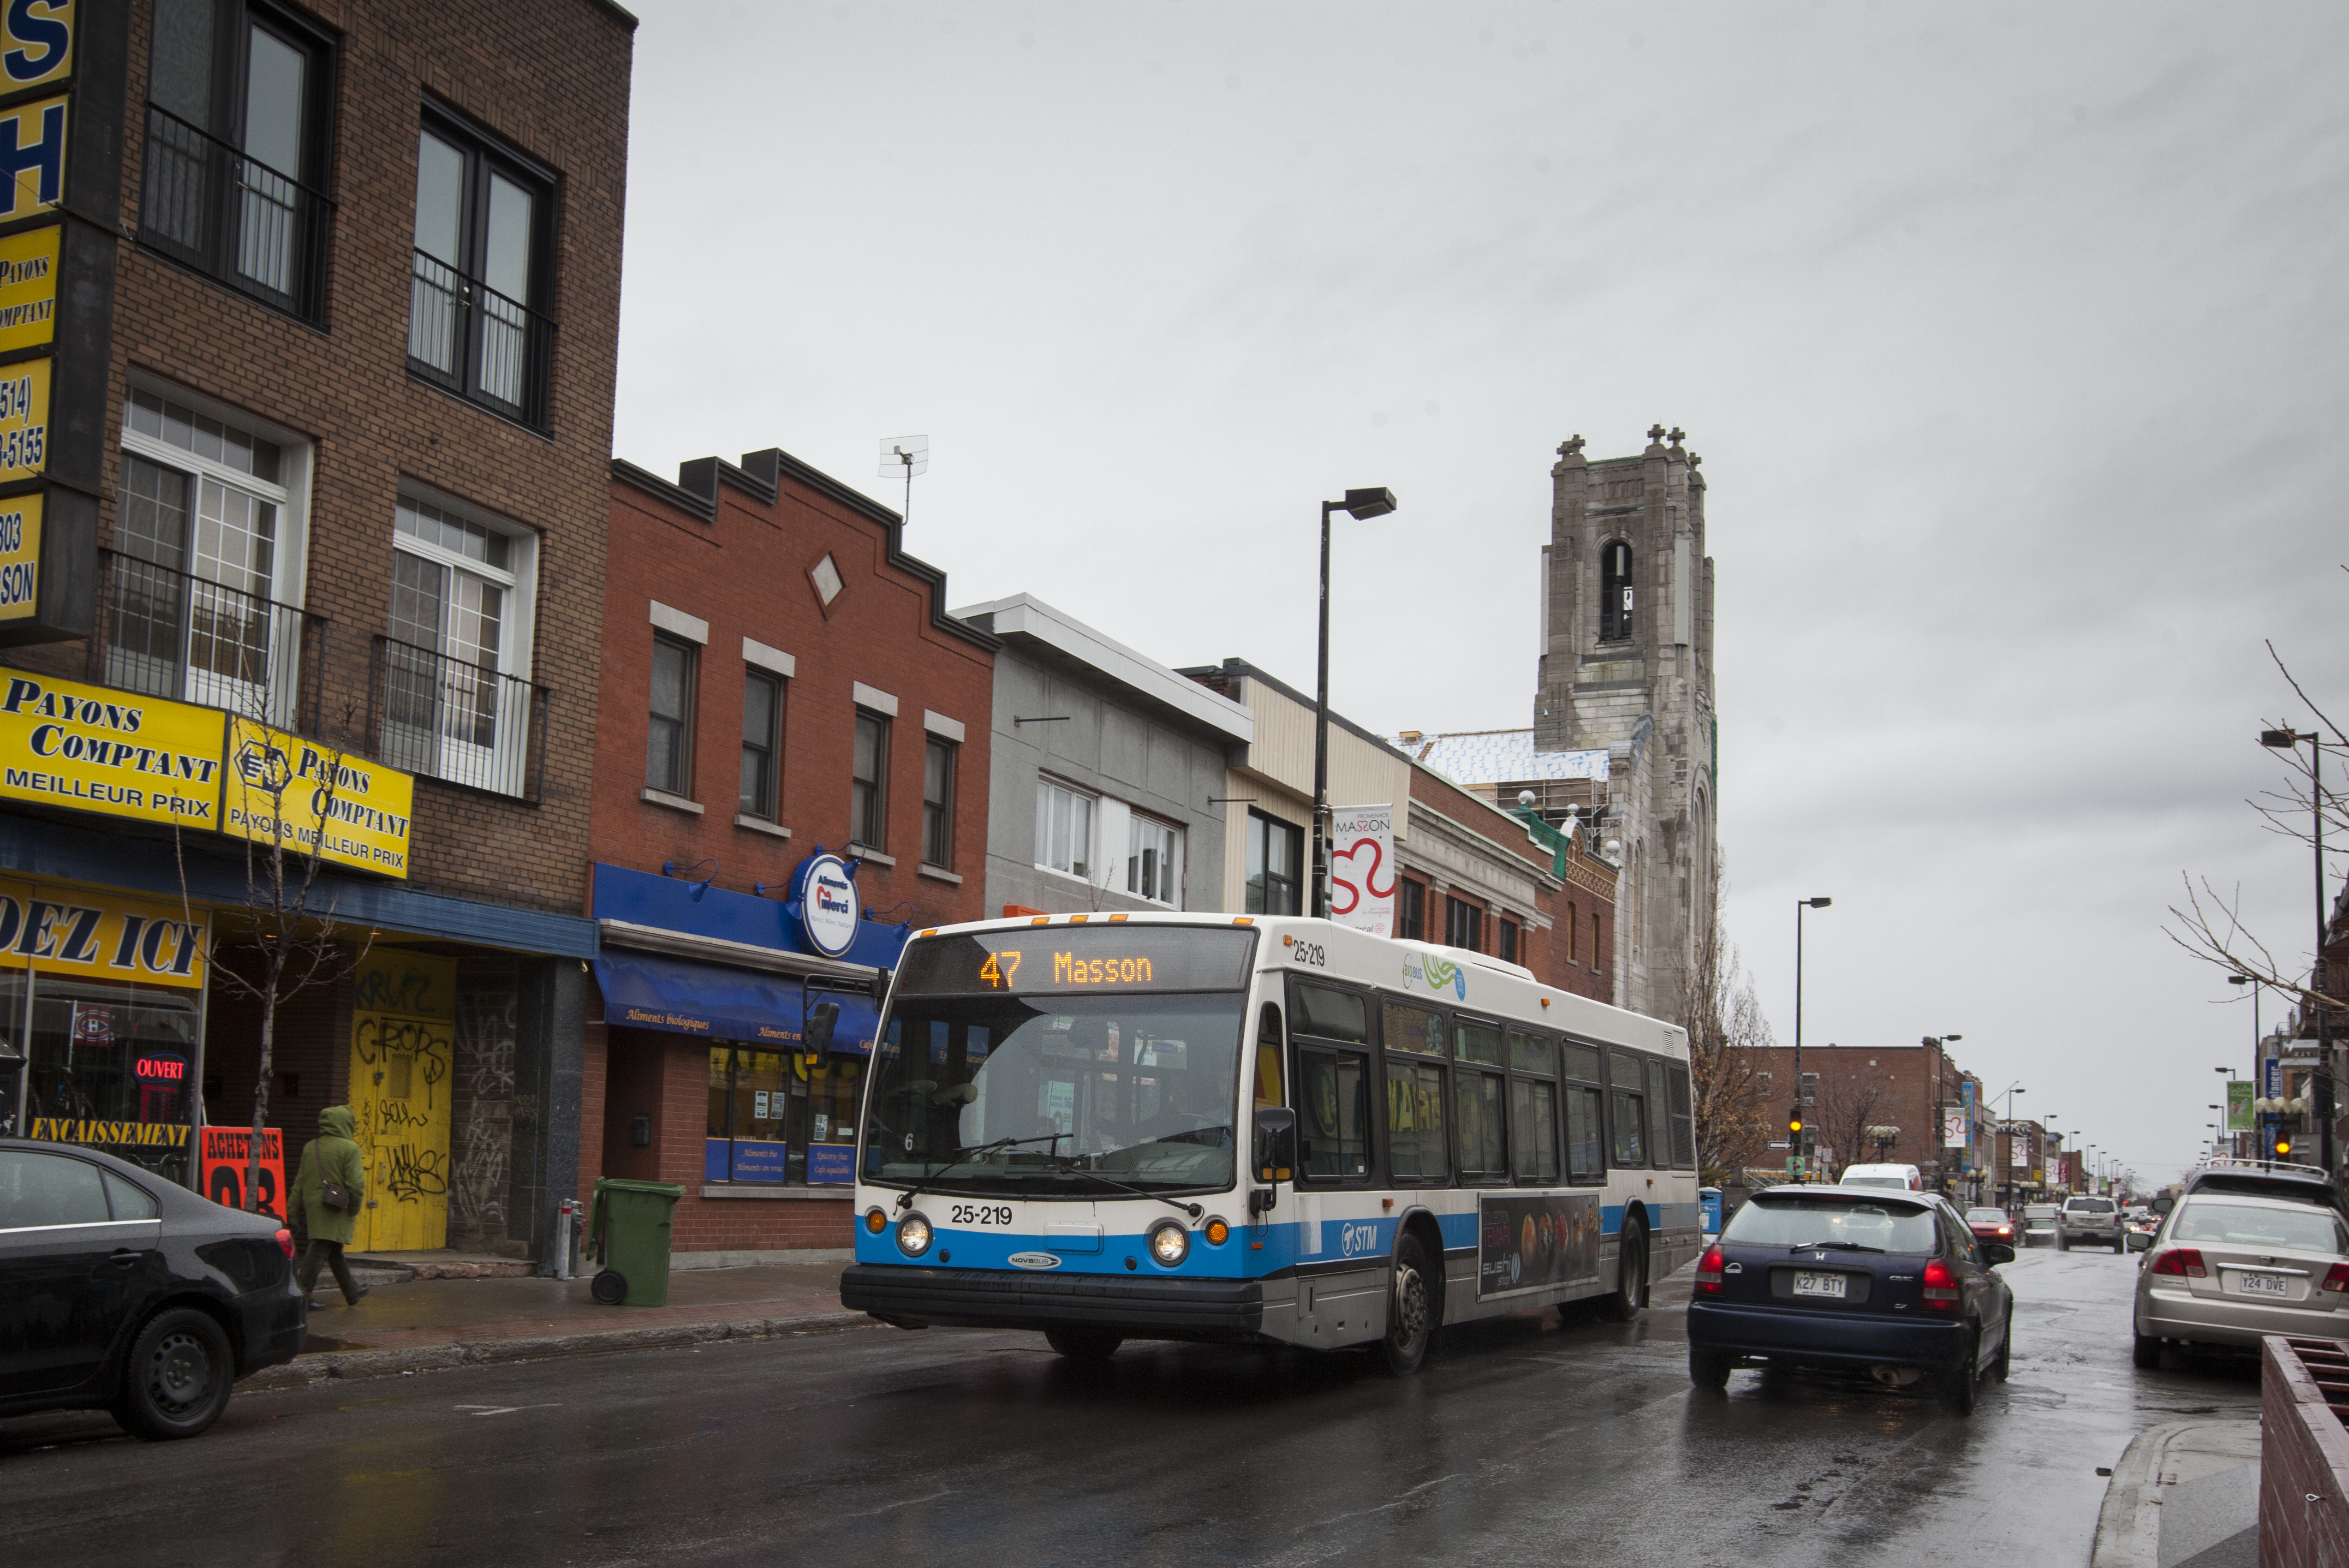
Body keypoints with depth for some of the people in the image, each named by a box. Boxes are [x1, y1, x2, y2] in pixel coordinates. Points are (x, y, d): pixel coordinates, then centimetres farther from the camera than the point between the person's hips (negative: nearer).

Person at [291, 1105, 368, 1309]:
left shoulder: (310, 1148, 11)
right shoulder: (350, 1149, -10)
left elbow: (300, 1182, 13)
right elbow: (356, 1184, -16)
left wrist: (295, 1209, 16)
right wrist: (354, 1210, -5)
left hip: (312, 1204, 8)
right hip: (336, 1209, -8)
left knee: (335, 1252, 15)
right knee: (320, 1250, -7)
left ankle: (352, 1292, 26)